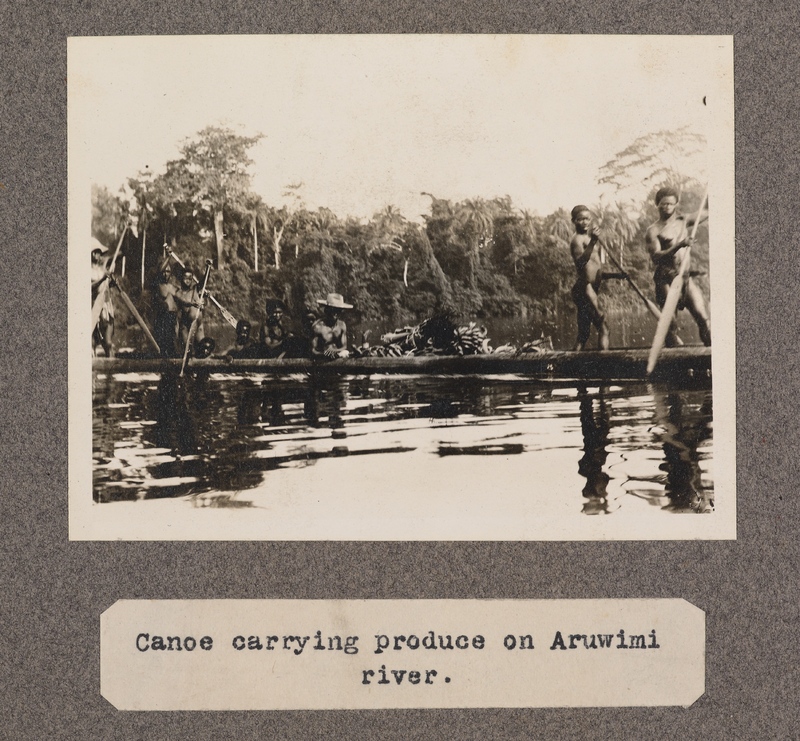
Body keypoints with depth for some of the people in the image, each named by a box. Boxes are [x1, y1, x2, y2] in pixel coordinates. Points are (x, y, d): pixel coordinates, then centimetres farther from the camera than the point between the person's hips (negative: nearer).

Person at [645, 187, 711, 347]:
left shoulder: (682, 222, 14)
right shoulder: (653, 230, -3)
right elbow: (656, 257, -16)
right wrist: (678, 246, -27)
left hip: (686, 277, 4)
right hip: (666, 279, -4)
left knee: (703, 318, -7)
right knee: (670, 322, -6)